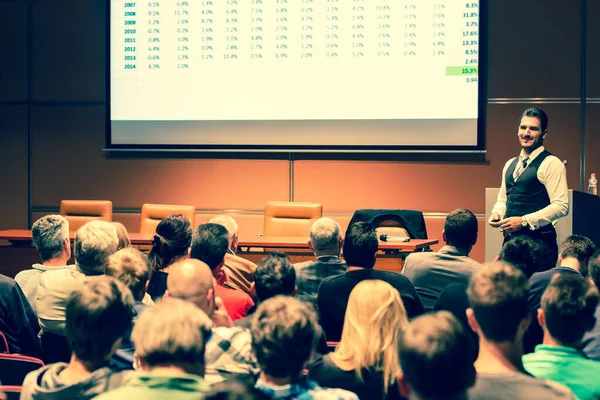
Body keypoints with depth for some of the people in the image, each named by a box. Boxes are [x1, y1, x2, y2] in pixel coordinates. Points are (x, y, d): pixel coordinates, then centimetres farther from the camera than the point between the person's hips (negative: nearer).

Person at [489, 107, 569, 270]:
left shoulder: (551, 164, -6)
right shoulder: (510, 165, 17)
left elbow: (561, 206, -14)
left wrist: (524, 221, -18)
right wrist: (496, 214, 3)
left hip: (538, 241, -7)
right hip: (510, 239, 7)